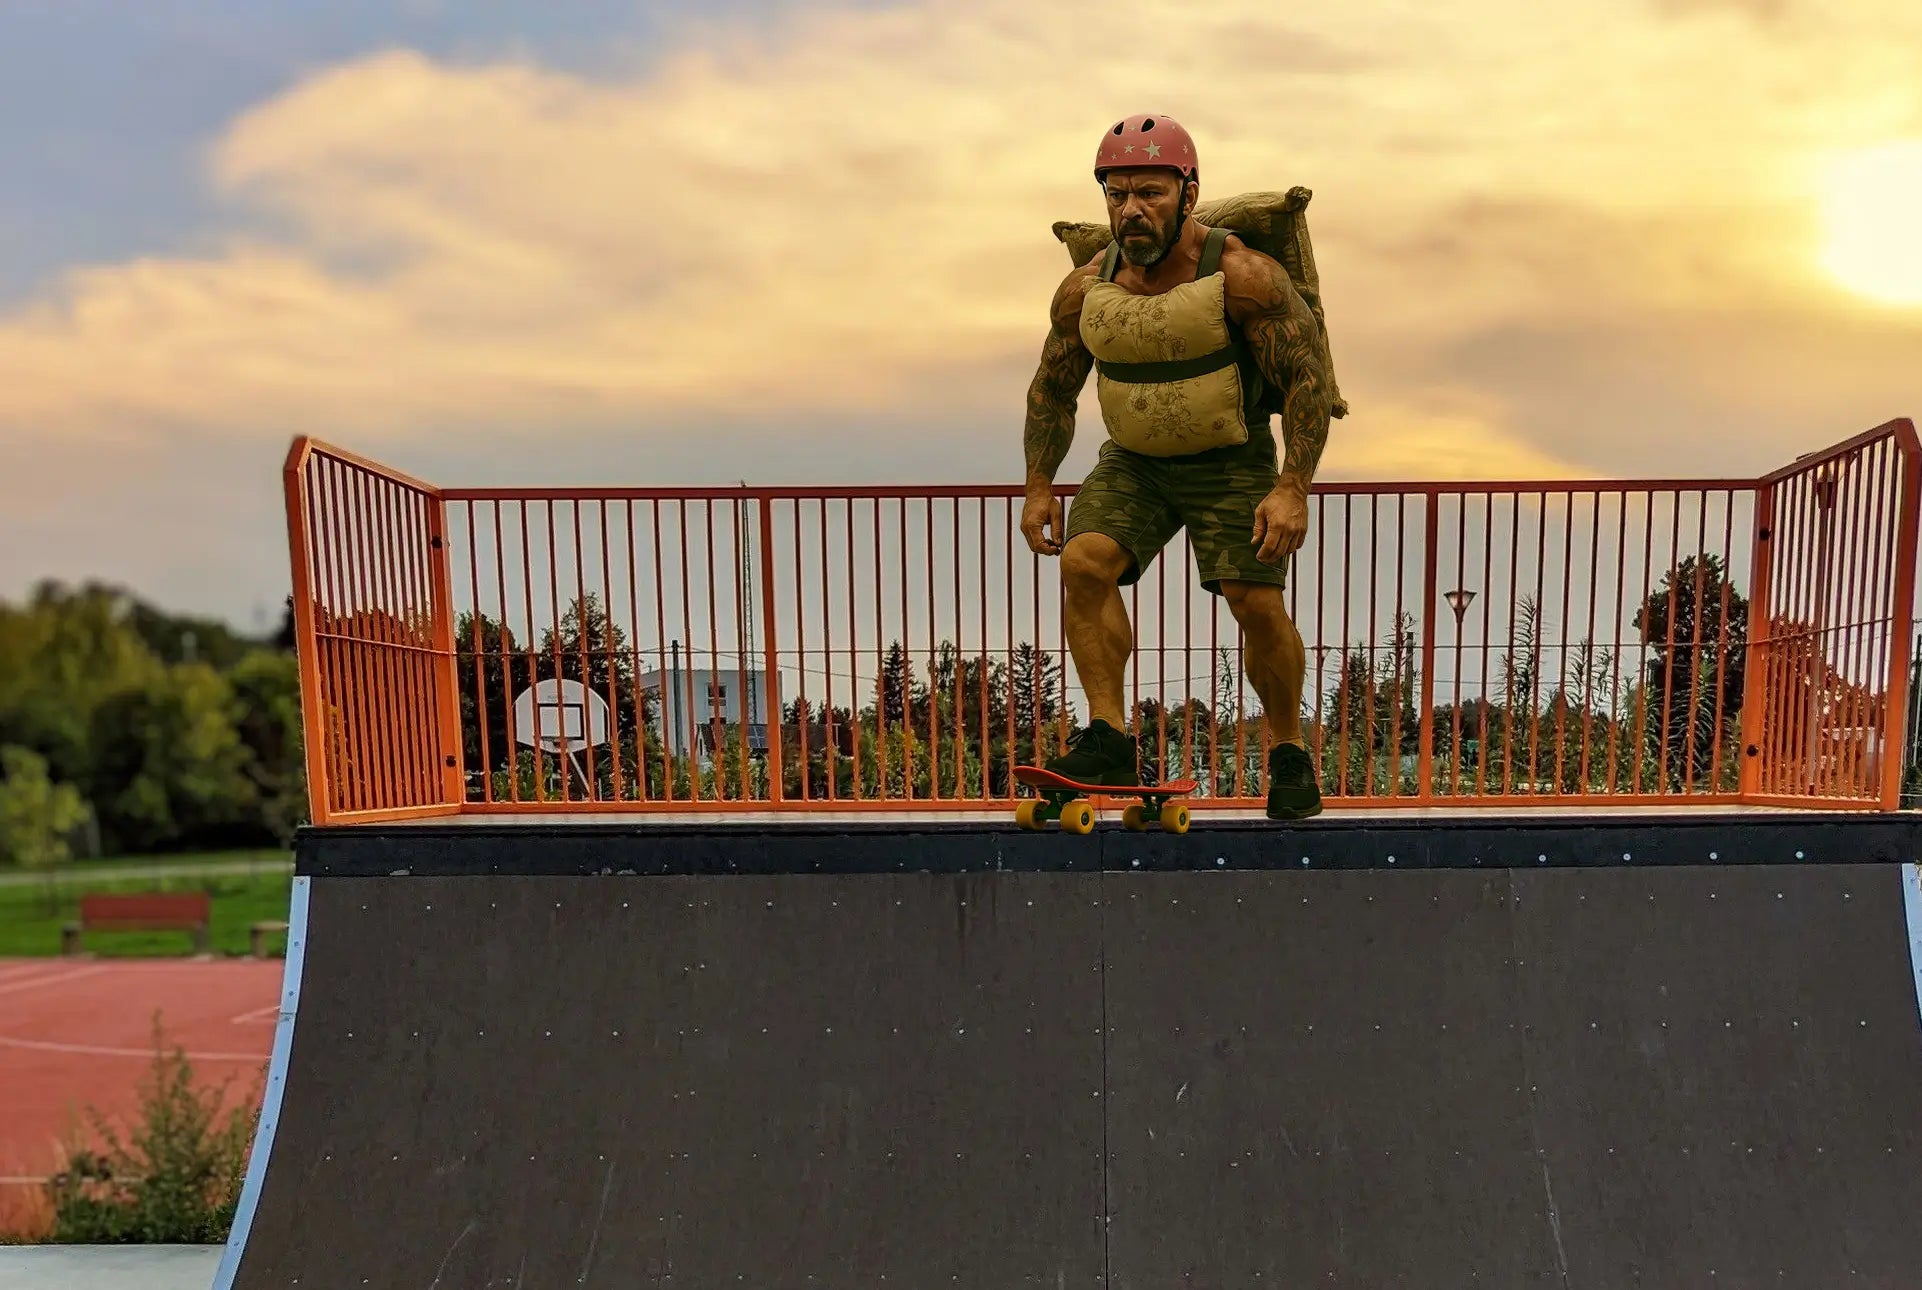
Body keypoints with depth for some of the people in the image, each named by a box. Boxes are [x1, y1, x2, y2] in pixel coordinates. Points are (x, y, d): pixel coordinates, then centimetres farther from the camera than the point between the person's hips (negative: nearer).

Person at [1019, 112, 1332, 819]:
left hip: (1232, 463, -3)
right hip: (1131, 464, 3)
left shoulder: (1242, 275, -18)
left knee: (1257, 603, -13)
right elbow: (1052, 392, 9)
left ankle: (1290, 753, 10)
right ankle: (1110, 740, -17)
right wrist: (1039, 487, 4)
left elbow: (1307, 376, -14)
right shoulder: (1085, 289, -6)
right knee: (1084, 562, -21)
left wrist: (1292, 488, -21)